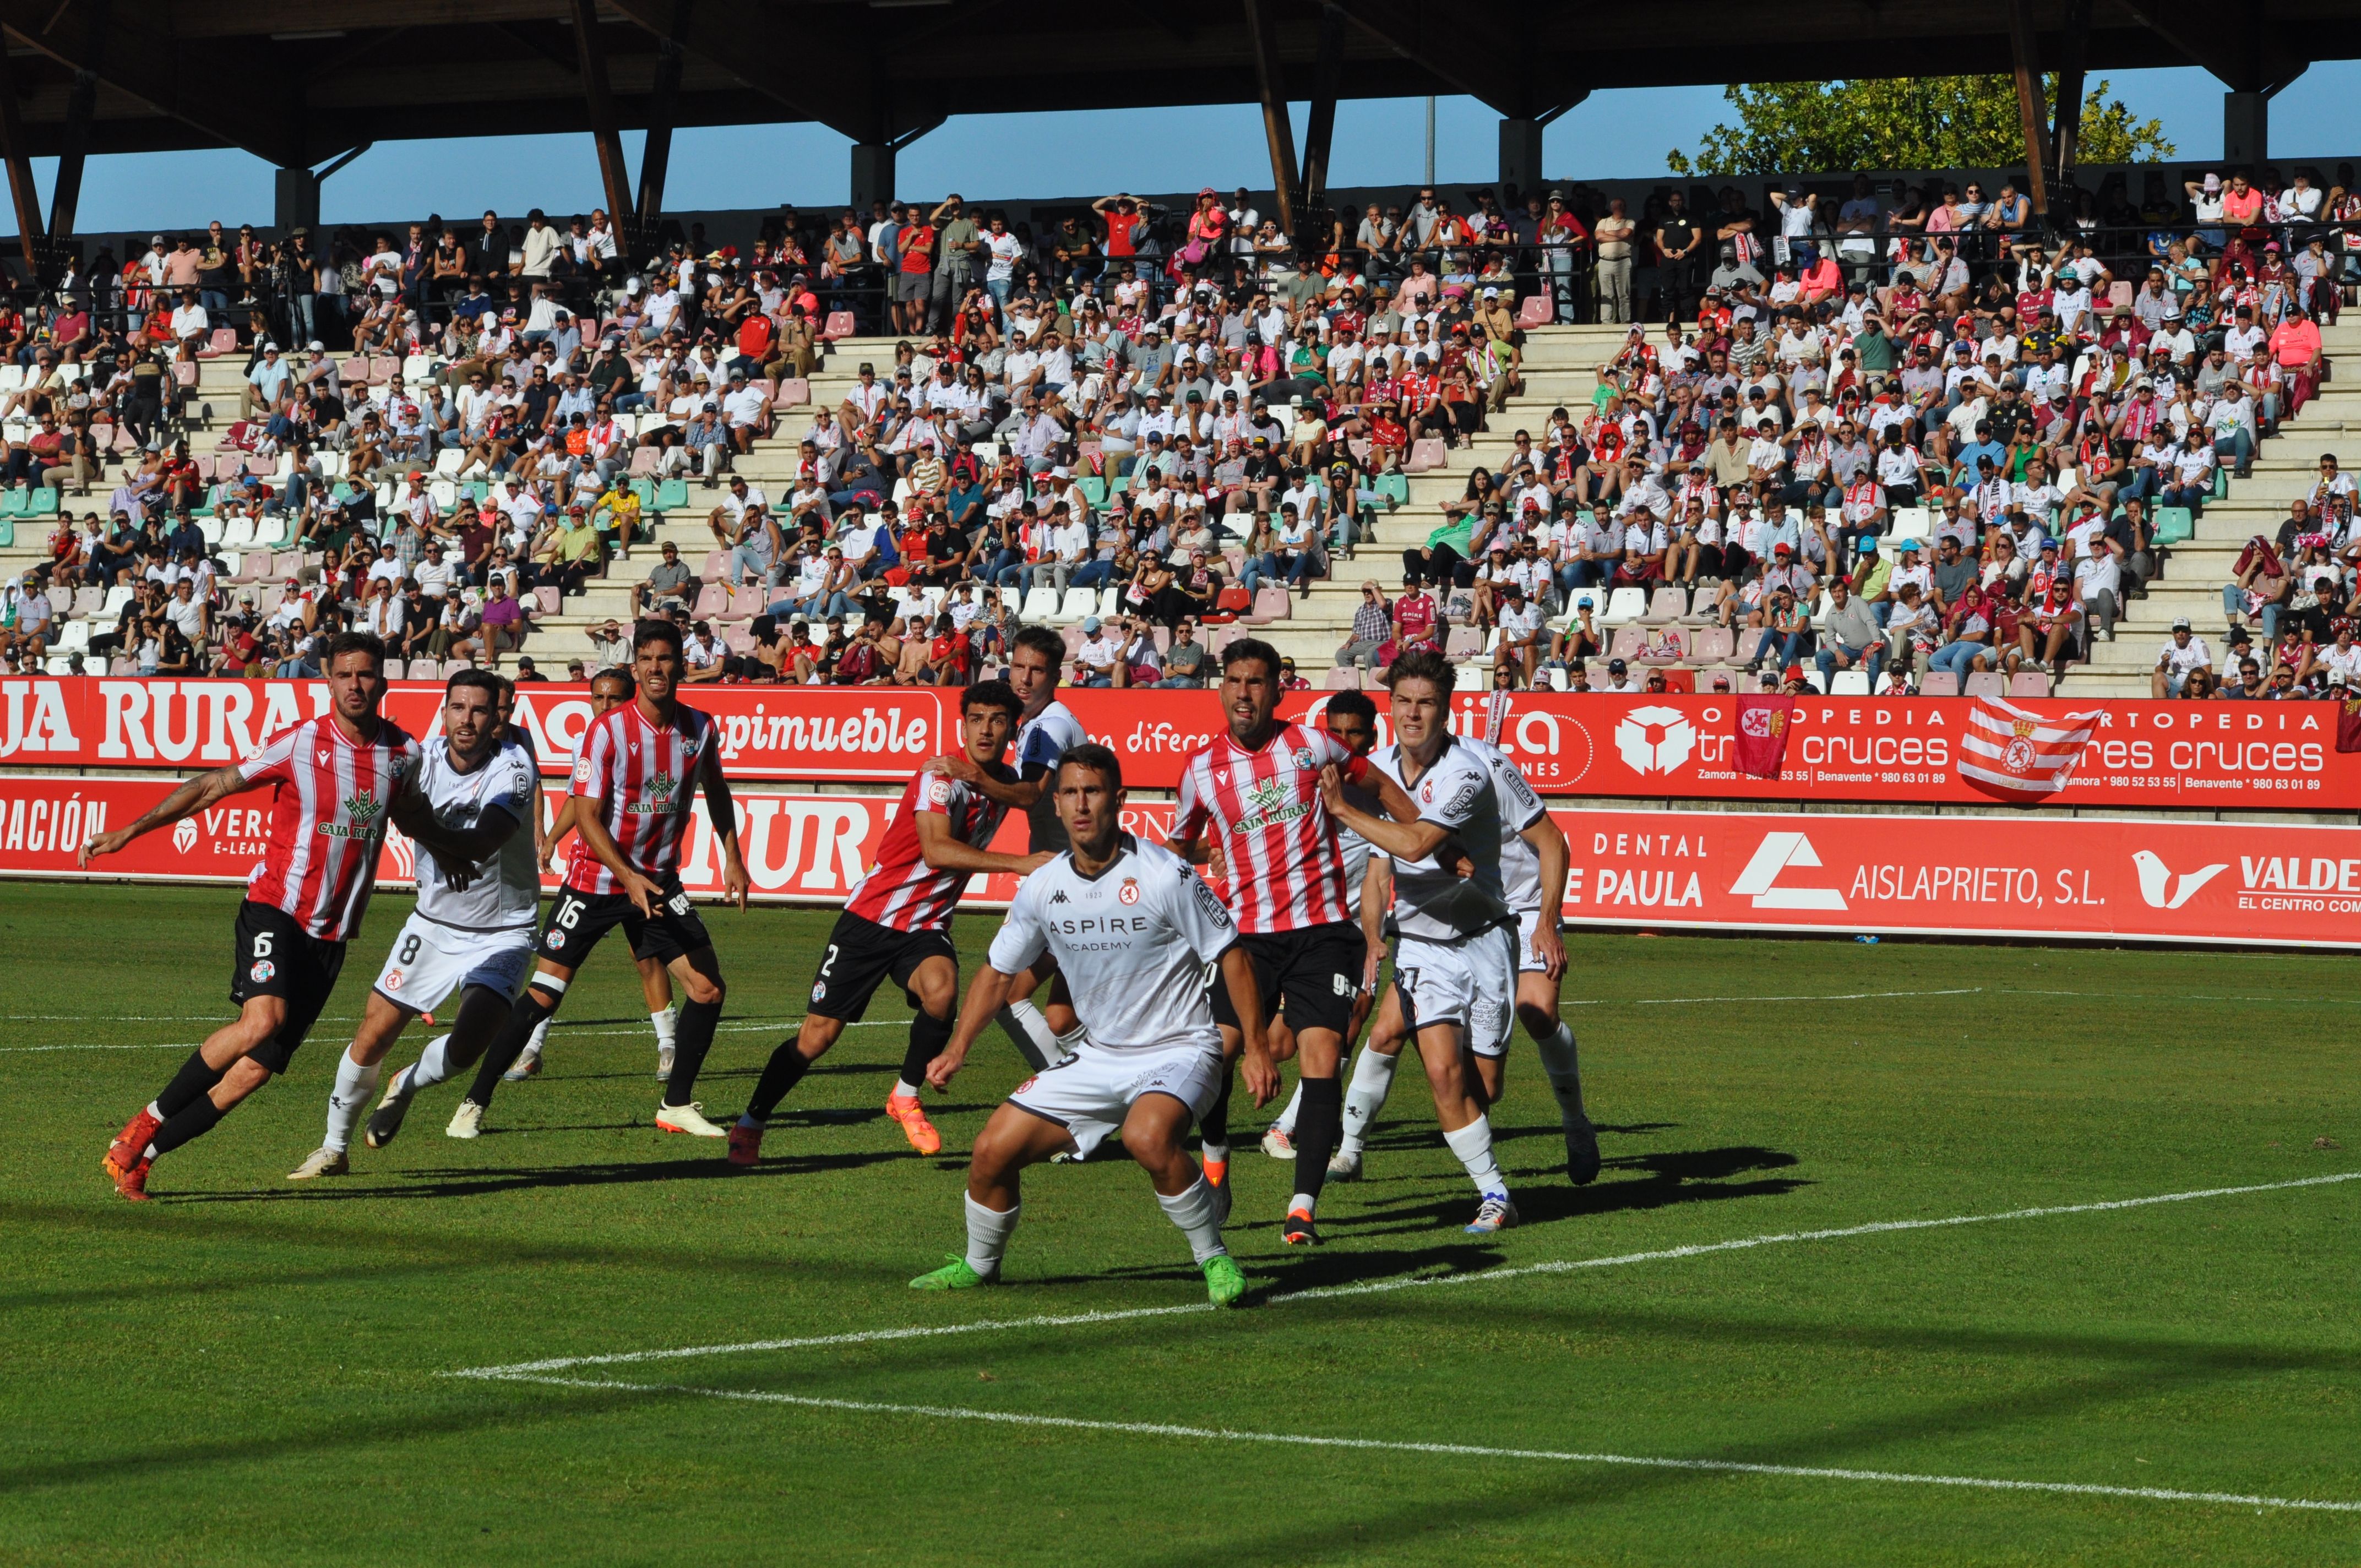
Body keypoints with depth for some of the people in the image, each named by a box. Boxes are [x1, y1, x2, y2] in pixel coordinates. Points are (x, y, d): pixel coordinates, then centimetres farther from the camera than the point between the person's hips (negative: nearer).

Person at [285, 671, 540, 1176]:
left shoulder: (513, 766, -20)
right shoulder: (425, 757, -8)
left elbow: (495, 826, -38)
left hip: (503, 932, -3)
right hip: (433, 922, 3)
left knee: (468, 1045, -20)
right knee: (373, 1036, -1)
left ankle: (407, 1085, 16)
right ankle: (334, 1148, 21)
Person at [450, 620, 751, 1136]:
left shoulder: (700, 729, -3)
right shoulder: (608, 731, -17)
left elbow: (715, 791, 18)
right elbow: (587, 817, -18)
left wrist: (732, 857, 12)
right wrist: (629, 878, -27)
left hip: (659, 881, 4)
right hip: (596, 878, -4)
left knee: (708, 988, -3)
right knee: (543, 994, -8)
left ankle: (677, 1105, 12)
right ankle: (474, 1103, 2)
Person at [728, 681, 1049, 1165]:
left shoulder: (1007, 781, 4)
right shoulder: (941, 776, -18)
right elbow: (936, 850, -35)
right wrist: (1019, 864, -38)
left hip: (926, 928, 5)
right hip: (872, 919, -4)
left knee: (941, 992, -29)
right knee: (818, 1034, -4)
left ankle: (907, 1096, -5)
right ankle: (750, 1125, 15)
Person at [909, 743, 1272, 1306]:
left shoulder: (1165, 876, -17)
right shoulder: (1043, 888, -1)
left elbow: (1231, 957, -9)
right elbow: (998, 972, 13)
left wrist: (1256, 1048, -13)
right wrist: (956, 1050, 4)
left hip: (1178, 1049, -6)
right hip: (1098, 1056, 6)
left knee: (1148, 1136, -37)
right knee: (994, 1148, -1)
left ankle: (1215, 1259, -16)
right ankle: (978, 1265, 27)